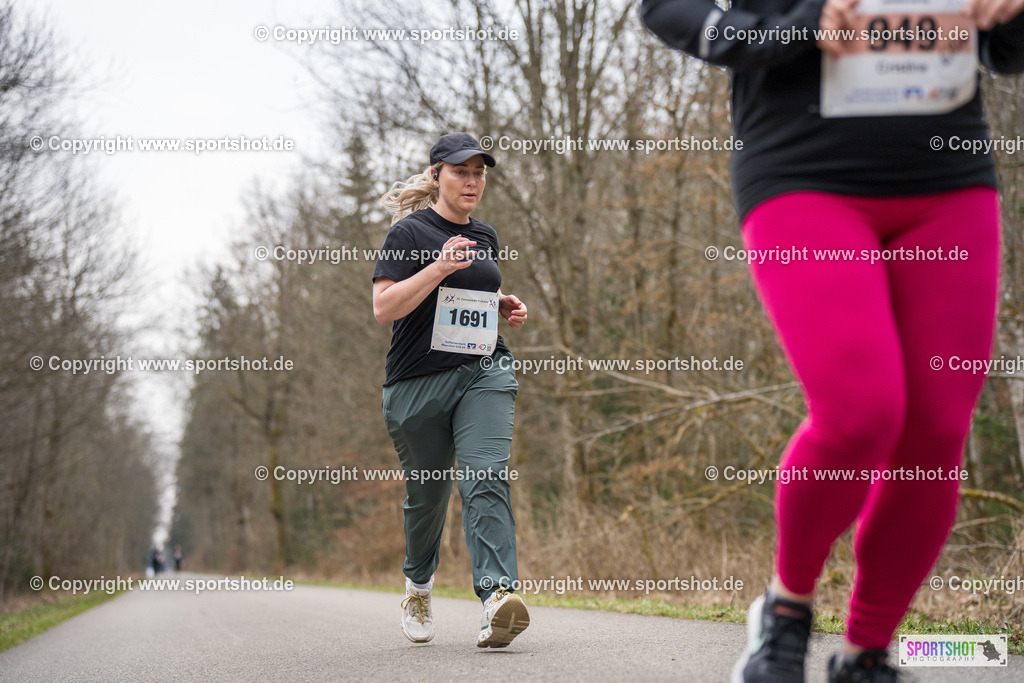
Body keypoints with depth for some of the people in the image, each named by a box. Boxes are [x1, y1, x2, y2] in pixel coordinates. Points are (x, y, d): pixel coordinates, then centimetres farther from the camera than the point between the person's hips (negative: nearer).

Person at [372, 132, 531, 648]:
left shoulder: (485, 237, 16)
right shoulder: (410, 231, -3)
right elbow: (384, 307, -13)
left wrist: (506, 308, 11)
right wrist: (440, 267, -21)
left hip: (485, 373, 4)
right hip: (419, 381, -3)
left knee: (487, 478, -17)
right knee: (427, 493, 9)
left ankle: (496, 597, -29)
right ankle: (418, 585, 36)